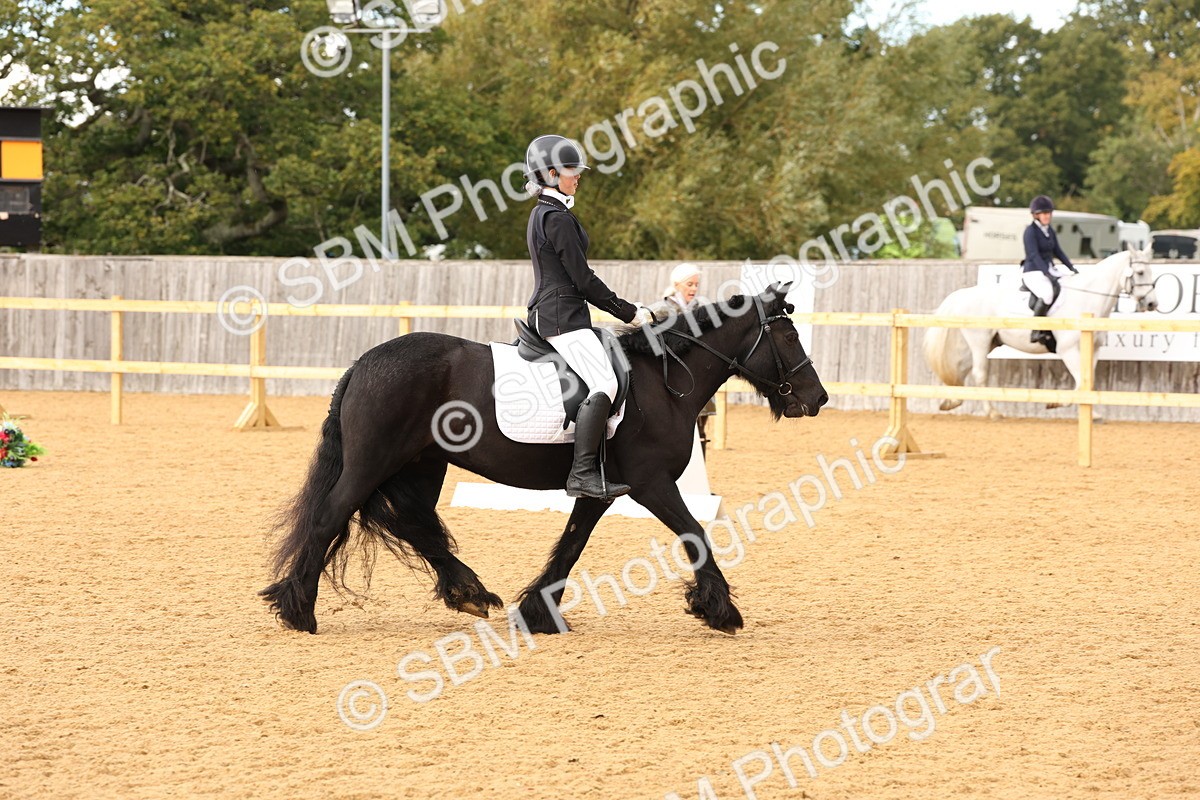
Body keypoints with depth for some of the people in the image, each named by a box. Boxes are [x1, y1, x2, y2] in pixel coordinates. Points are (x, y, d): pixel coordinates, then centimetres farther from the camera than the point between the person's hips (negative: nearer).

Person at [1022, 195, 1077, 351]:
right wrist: (1048, 275, -29)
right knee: (1048, 292, -36)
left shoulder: (1049, 231, 13)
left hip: (1050, 270, 9)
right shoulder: (1031, 231, -11)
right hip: (1033, 272, -9)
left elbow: (1057, 251, 20)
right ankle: (1036, 331, -30)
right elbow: (1034, 255, -20)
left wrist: (1072, 268, 10)